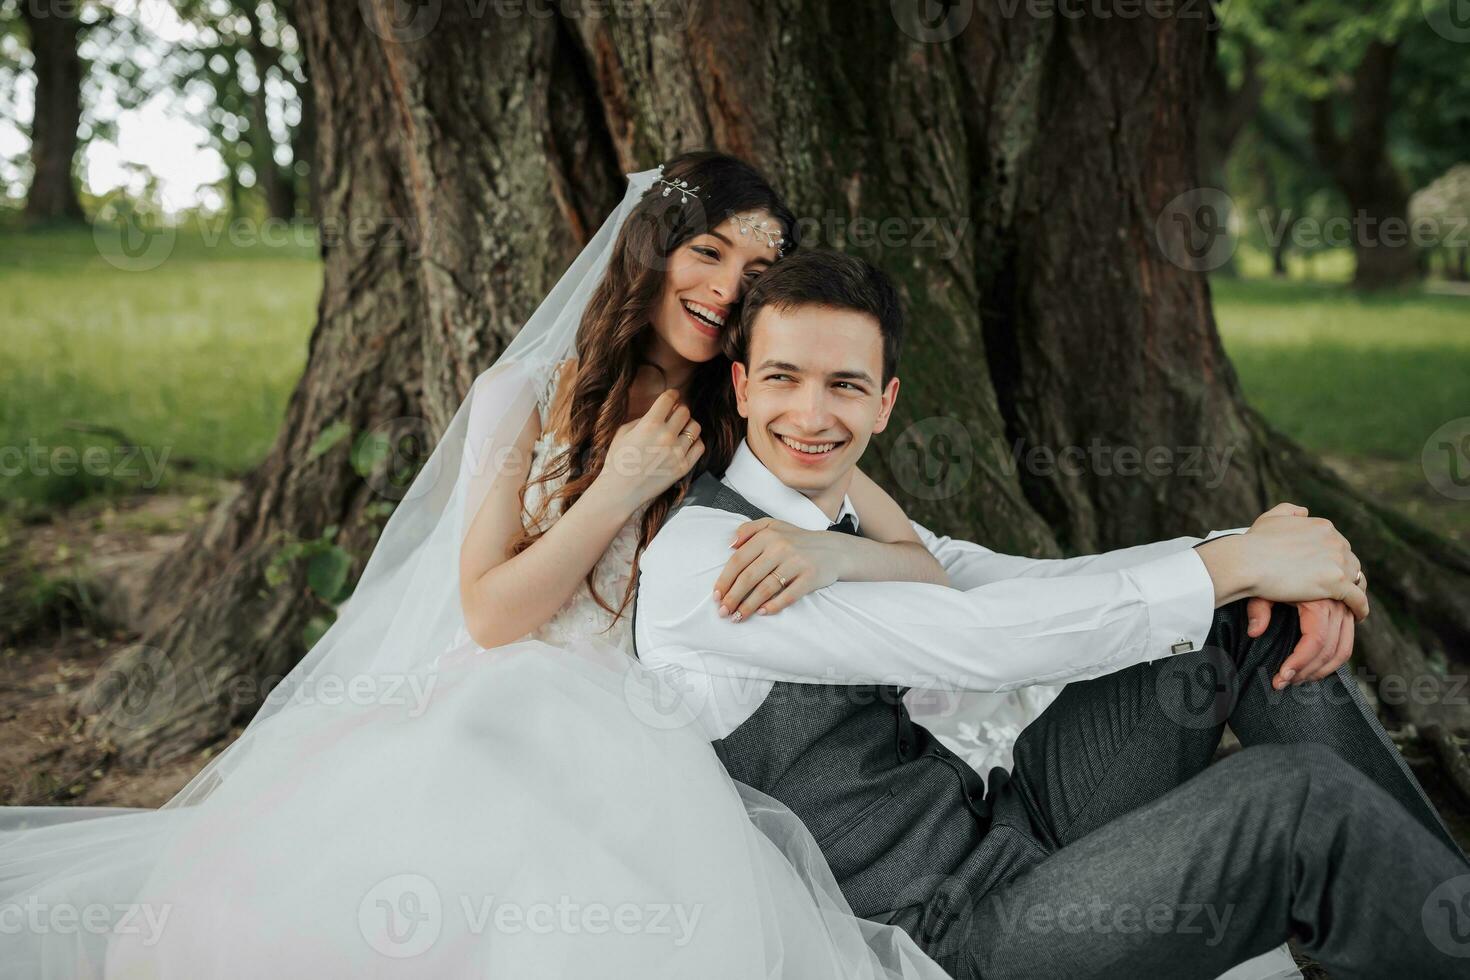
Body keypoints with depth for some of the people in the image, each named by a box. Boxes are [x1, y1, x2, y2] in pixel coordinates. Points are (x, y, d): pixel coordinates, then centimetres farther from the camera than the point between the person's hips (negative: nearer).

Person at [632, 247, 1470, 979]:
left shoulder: (857, 521, 10)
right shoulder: (696, 562, -18)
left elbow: (1033, 586, 4)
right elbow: (975, 639, -26)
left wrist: (1259, 558, -13)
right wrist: (1237, 561, -21)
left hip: (1007, 820, 8)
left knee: (1253, 612, -1)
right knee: (1308, 794, -22)